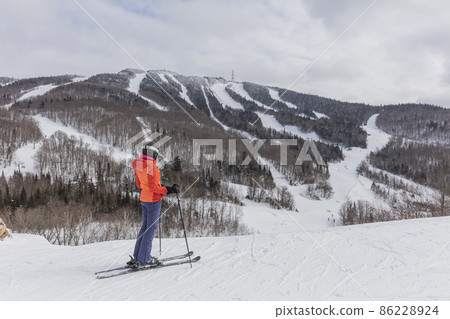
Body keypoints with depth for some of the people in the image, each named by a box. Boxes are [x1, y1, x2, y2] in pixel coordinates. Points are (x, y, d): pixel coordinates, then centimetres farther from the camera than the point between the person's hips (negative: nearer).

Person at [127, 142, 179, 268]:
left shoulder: (139, 165, 7)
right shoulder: (151, 167, -21)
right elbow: (153, 187, -24)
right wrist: (168, 190, -21)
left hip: (143, 198, 9)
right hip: (153, 200, -9)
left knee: (145, 226, 17)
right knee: (151, 227, 1)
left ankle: (137, 256, 22)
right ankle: (144, 258, 7)